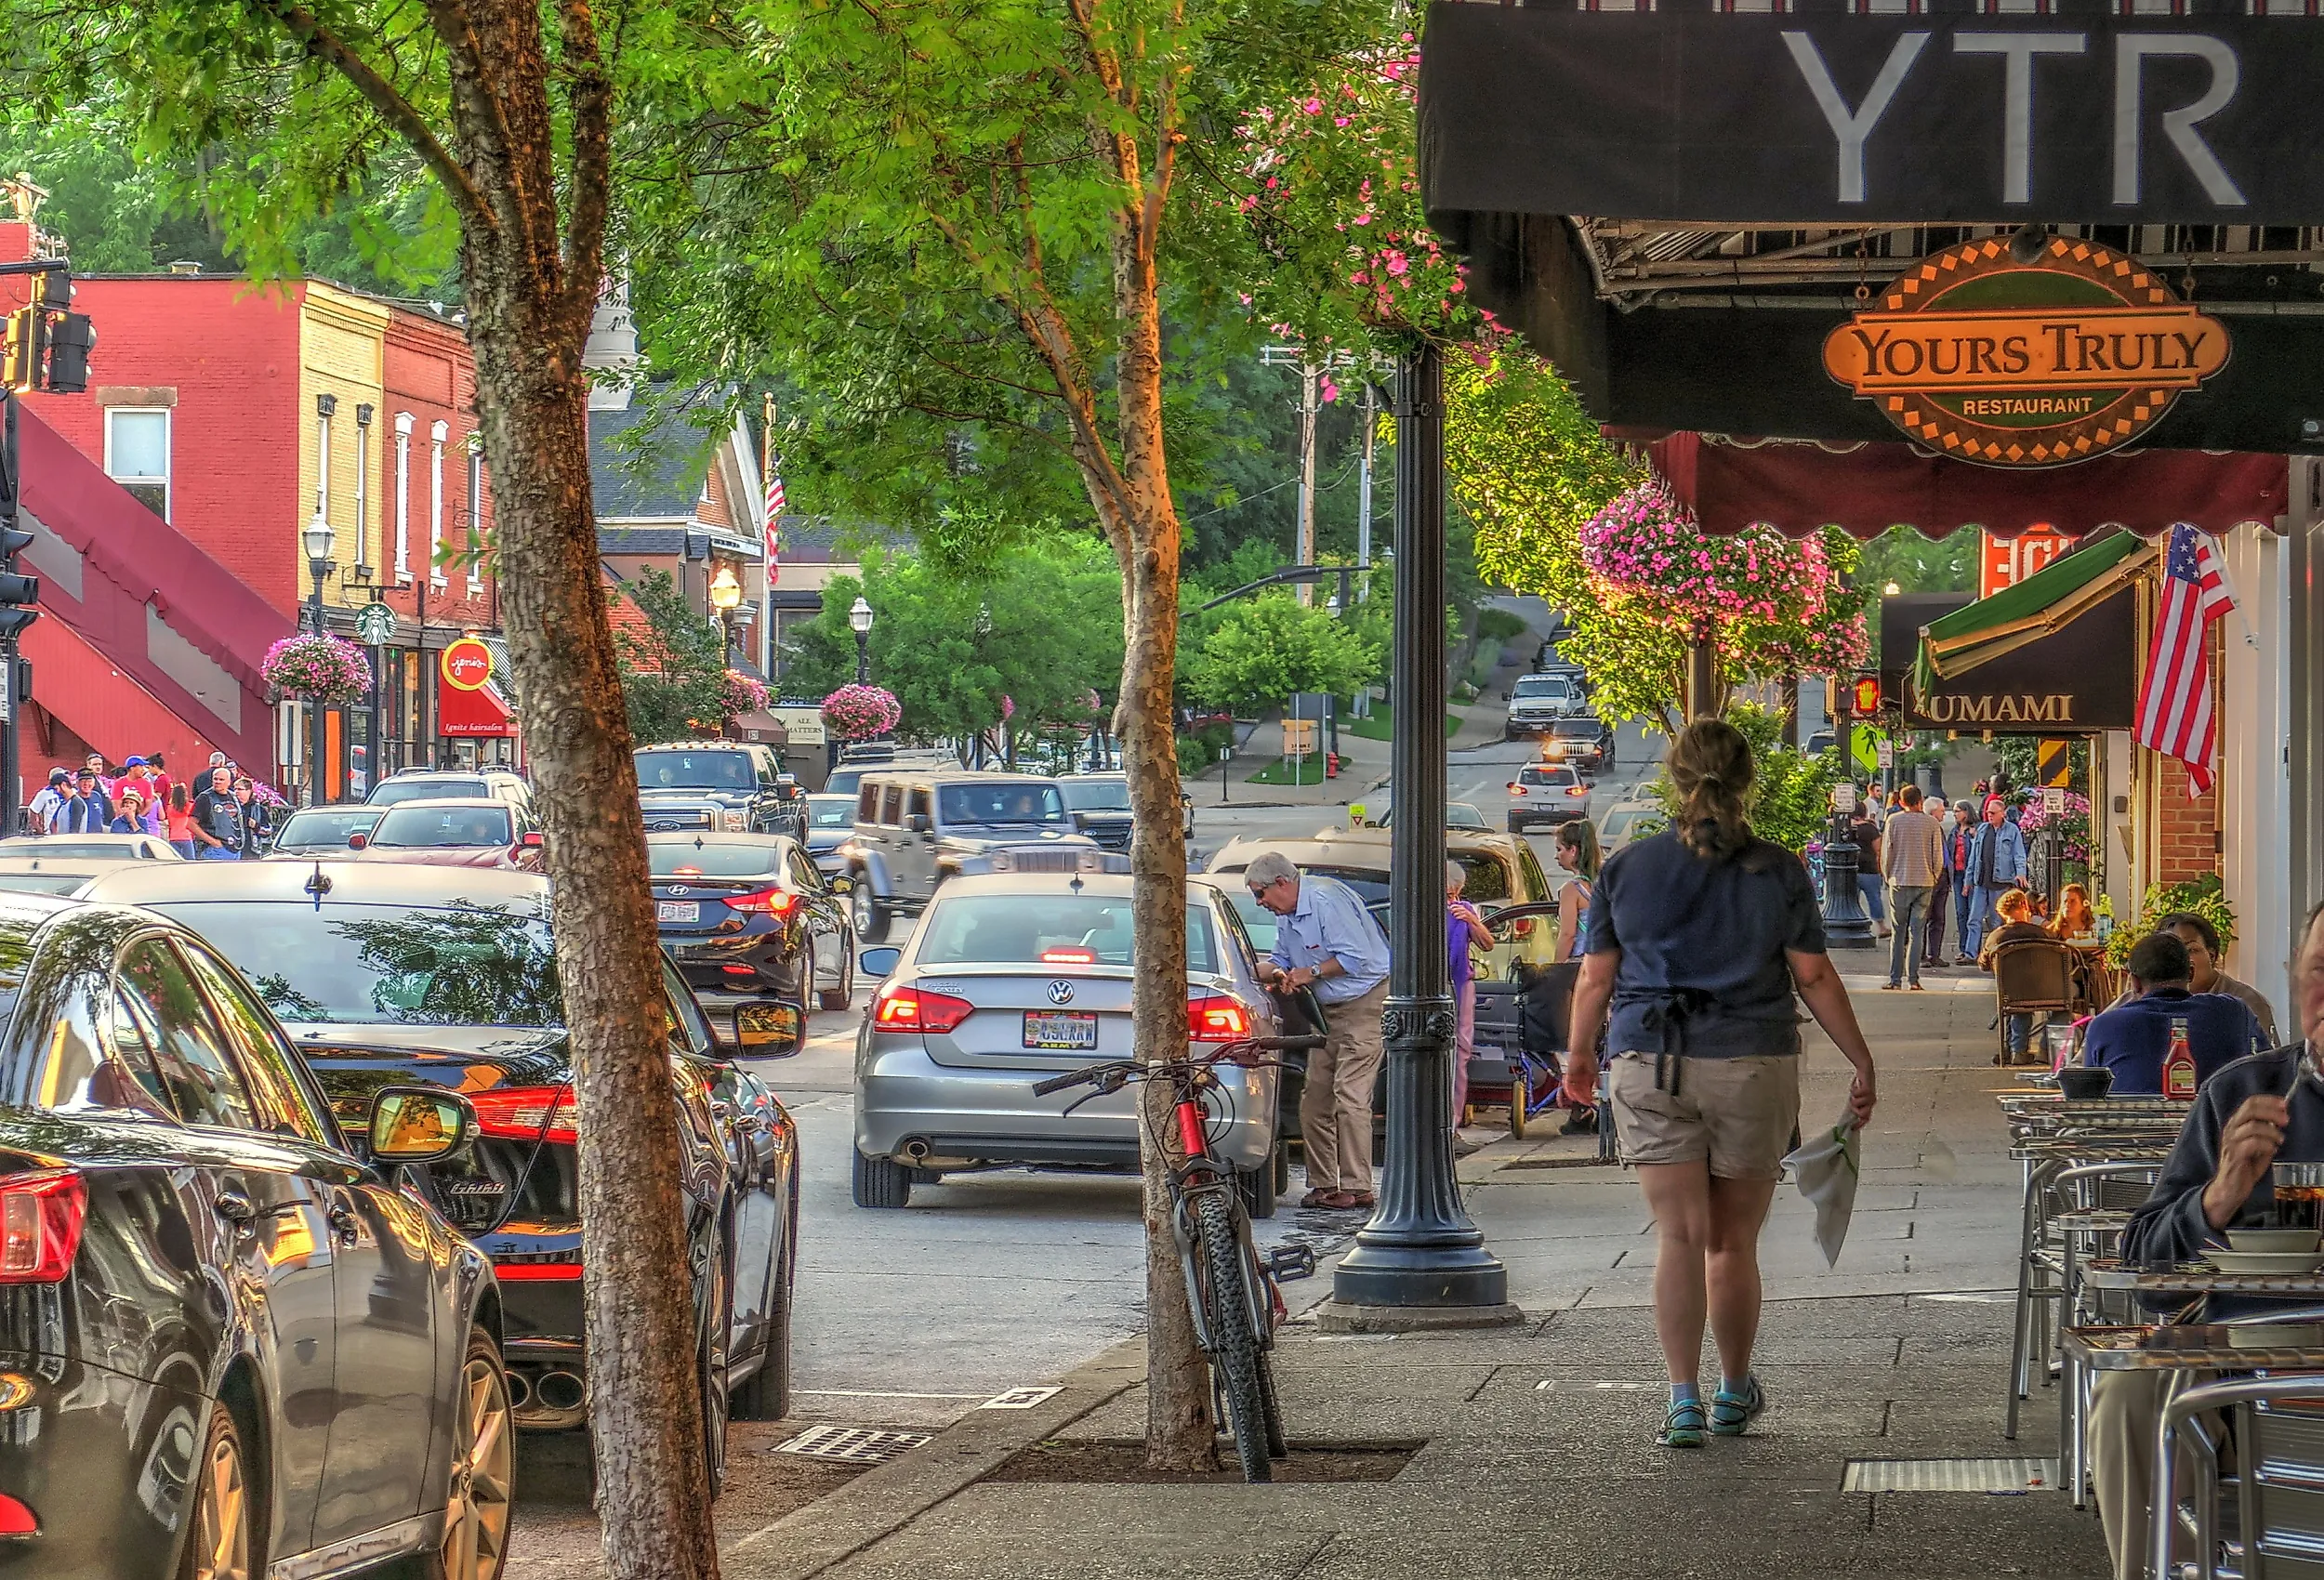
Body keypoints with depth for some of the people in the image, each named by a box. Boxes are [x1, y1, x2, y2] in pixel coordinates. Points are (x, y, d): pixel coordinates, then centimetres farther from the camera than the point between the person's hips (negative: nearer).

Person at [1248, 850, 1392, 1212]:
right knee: (1314, 1097, 5)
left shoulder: (1327, 901, -20)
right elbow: (1280, 958, 22)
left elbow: (1356, 958, -23)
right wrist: (1278, 972, -2)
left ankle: (1356, 1186, -14)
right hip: (1329, 1009, 10)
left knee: (1349, 1095, -14)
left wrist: (1310, 973, -14)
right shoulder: (1287, 914, 11)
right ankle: (1323, 1183, 10)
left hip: (1364, 1004, -10)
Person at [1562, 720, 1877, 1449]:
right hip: (1752, 1066, 0)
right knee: (1734, 1241, 12)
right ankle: (1734, 1393, 26)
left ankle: (1684, 1400, -11)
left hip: (1648, 1066, 0)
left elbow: (1595, 979, 5)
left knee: (1679, 1237, -1)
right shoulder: (1778, 872, 0)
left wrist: (1580, 1055, 20)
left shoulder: (1627, 867, 2)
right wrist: (1862, 1063, 7)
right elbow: (1815, 978, -1)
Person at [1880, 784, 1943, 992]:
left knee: (1898, 932, 6)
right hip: (1925, 882, 1)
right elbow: (1938, 857, 2)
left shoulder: (1894, 820, -3)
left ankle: (1895, 979, 3)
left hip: (1900, 882, -1)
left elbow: (1886, 853, 0)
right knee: (1917, 932, 4)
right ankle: (1914, 979, -1)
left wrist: (1888, 877, 13)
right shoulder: (1931, 823, -1)